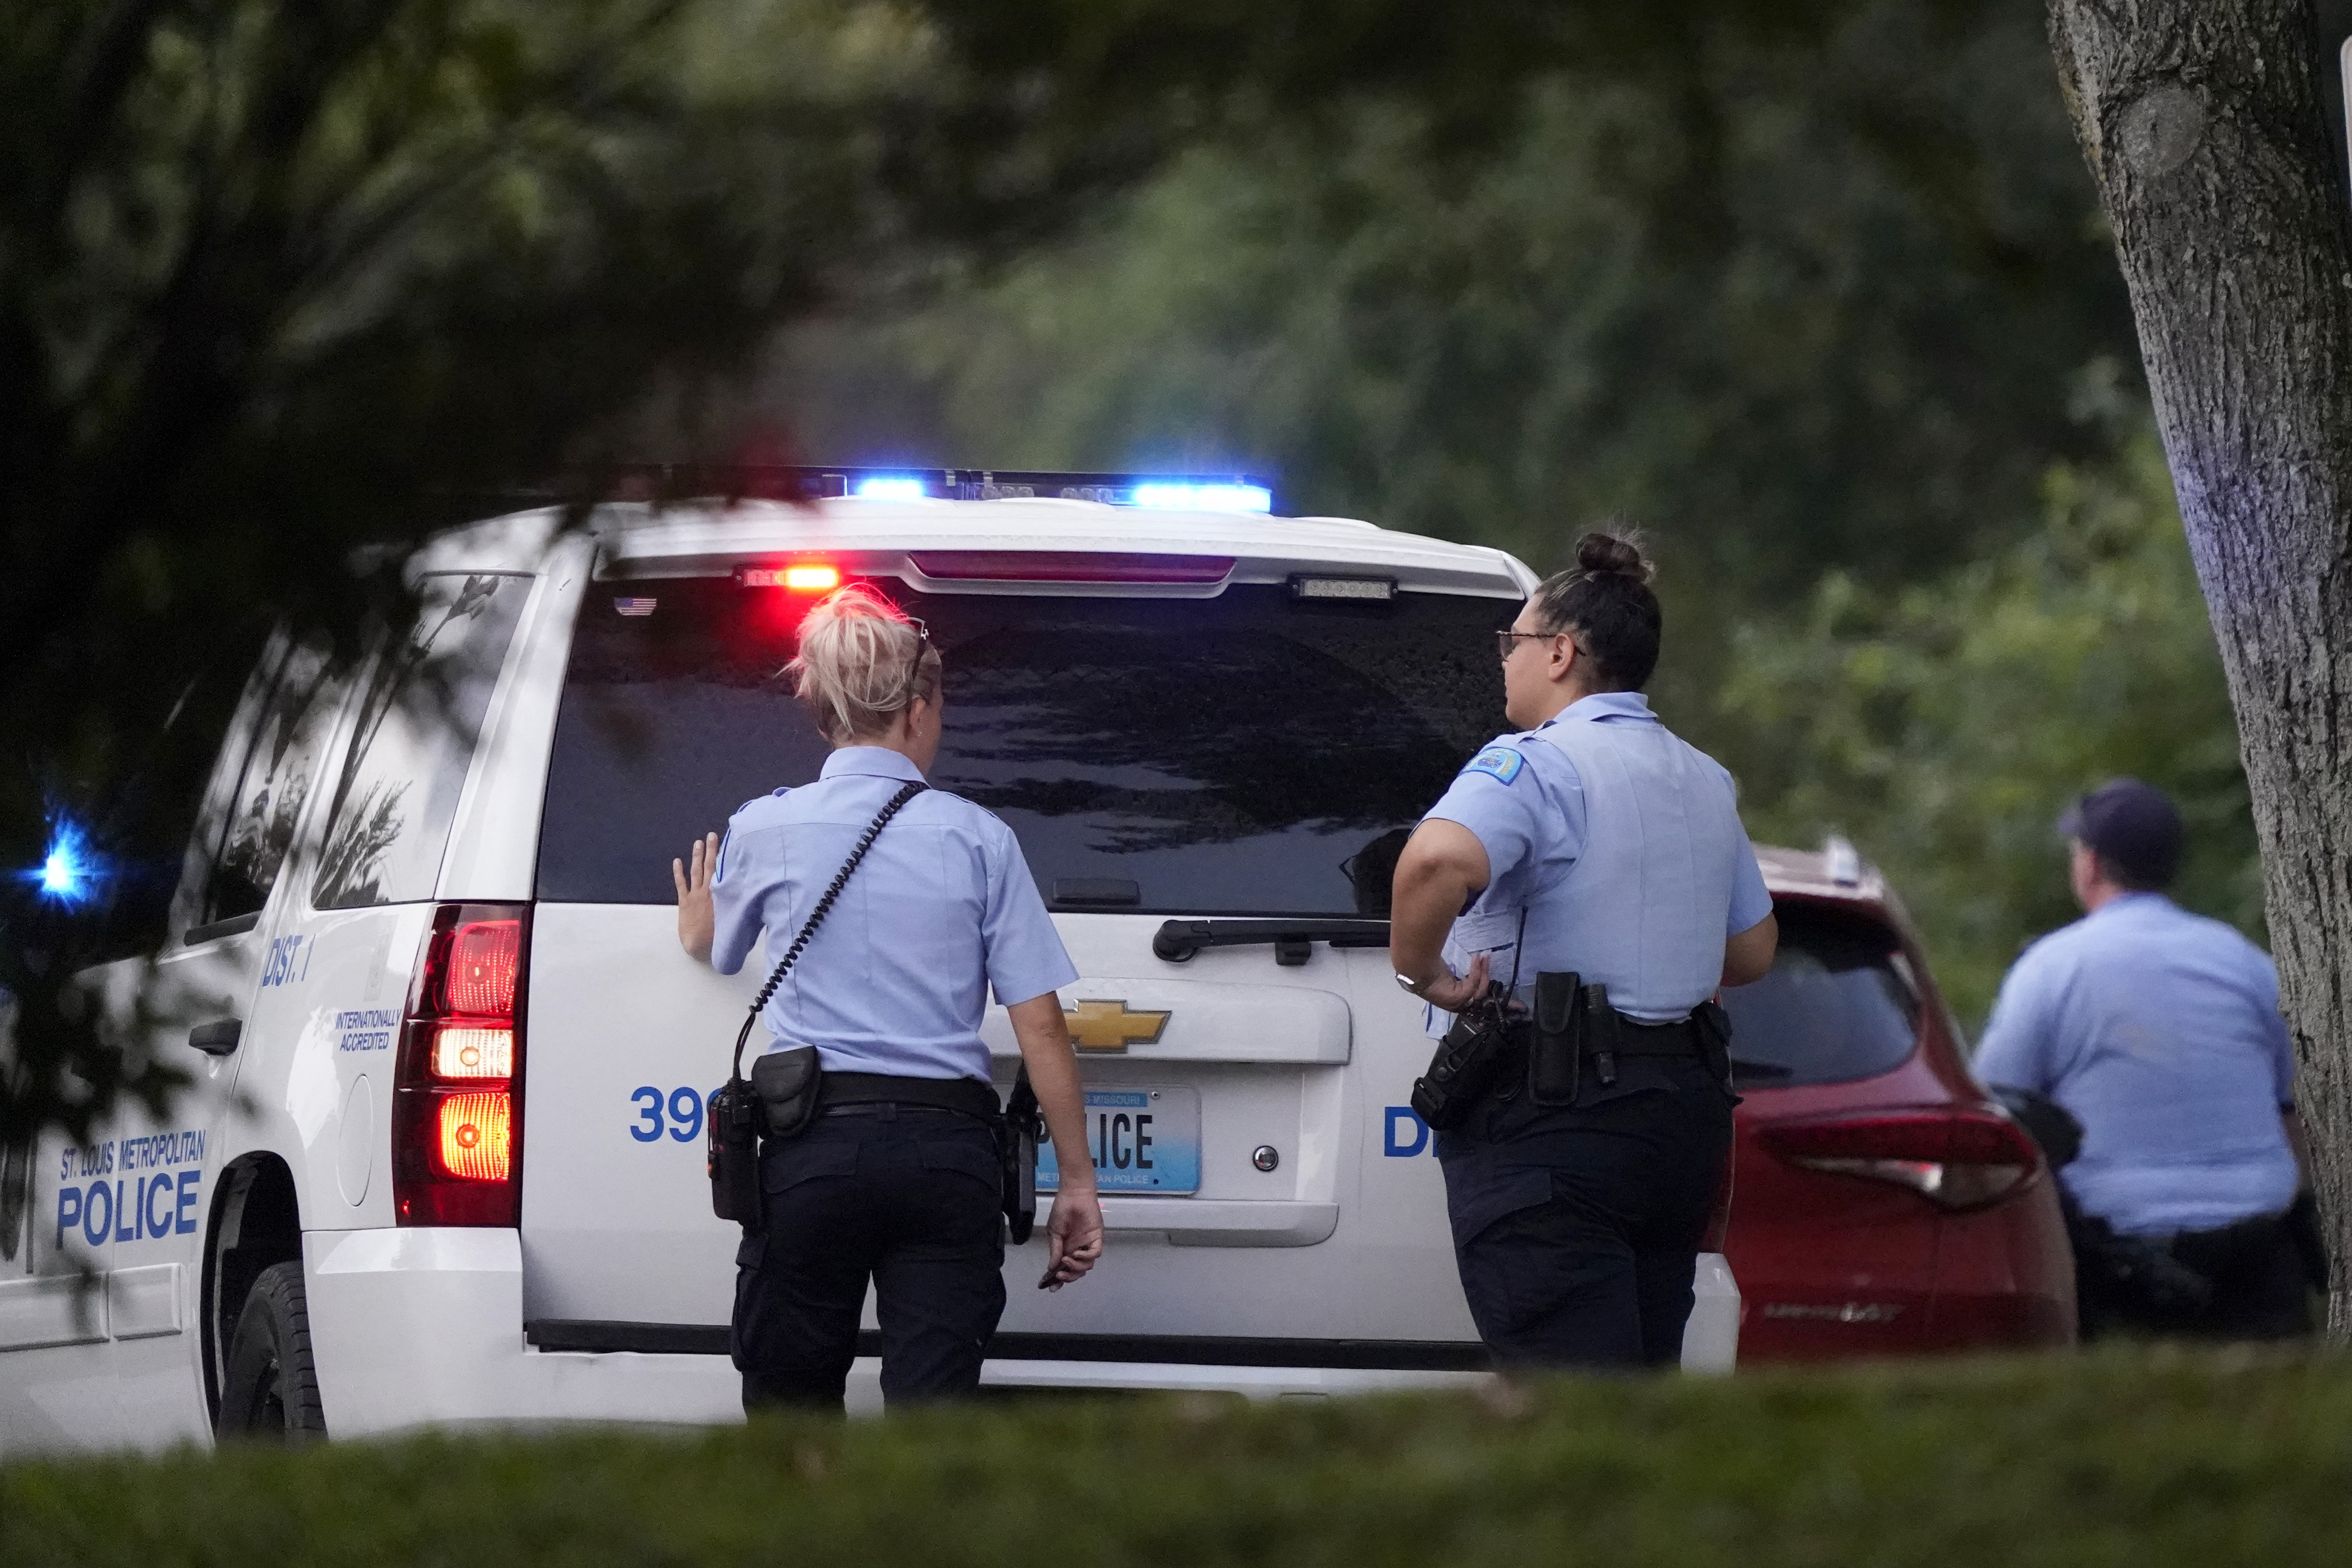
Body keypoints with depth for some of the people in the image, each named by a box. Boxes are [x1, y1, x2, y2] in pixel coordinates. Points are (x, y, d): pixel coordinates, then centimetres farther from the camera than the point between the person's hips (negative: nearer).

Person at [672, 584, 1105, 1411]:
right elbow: (1041, 1028, 0)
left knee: (790, 1409, 9)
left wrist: (696, 931, 52)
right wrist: (1077, 1183, 6)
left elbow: (720, 950, 27)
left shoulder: (764, 830, 4)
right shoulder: (978, 838, 2)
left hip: (814, 1147, 0)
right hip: (948, 1152, 0)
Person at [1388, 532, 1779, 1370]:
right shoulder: (1703, 783, 16)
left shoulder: (1537, 766, -12)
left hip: (1552, 1124, -8)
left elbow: (1439, 860, -33)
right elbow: (1752, 950, 25)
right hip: (1684, 1106, 8)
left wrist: (1421, 970, -18)